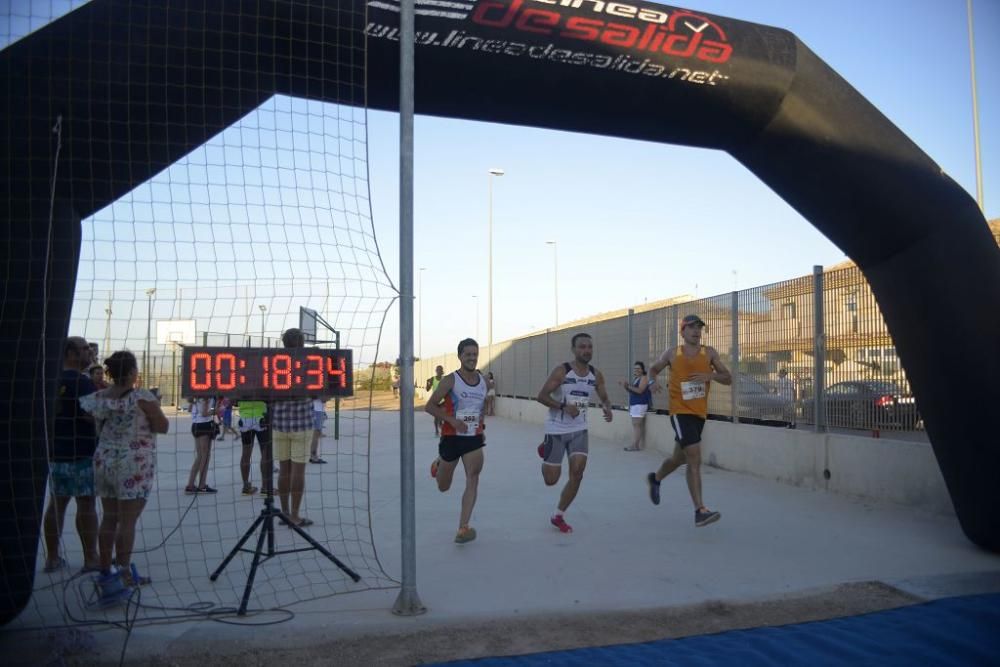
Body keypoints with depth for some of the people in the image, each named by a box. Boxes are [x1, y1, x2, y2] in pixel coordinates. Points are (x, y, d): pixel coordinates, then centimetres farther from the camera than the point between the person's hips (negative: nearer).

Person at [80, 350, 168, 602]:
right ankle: (123, 574, -3)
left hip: (104, 461, 6)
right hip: (134, 465, -6)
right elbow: (163, 427, -6)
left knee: (109, 518, 13)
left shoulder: (99, 397, 4)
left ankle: (105, 572, 21)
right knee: (127, 521, -4)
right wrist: (154, 410, 9)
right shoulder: (143, 397, -12)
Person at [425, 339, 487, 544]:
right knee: (443, 487, 13)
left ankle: (463, 528, -15)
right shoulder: (450, 380, -10)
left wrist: (480, 426, 13)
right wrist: (452, 420, -22)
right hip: (451, 437, -2)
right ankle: (438, 464, 47)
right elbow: (429, 406, -11)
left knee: (472, 480, -17)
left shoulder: (483, 381, 5)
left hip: (474, 438, 3)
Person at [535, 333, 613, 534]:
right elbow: (541, 396, -16)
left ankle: (558, 516, 11)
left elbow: (604, 398, 13)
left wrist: (607, 409, -11)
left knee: (577, 473, -8)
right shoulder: (562, 371, -15)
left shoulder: (596, 375, 0)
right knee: (551, 479, 2)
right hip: (556, 430, -4)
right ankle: (545, 450, 37)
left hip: (579, 430, 4)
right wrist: (564, 407, -29)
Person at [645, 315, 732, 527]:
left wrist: (710, 375, -17)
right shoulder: (672, 354, -1)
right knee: (695, 459, -17)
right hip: (680, 412, -4)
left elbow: (728, 378, 1)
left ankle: (655, 479, 49)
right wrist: (653, 382, -5)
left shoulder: (709, 353, 2)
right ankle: (700, 511, -16)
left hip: (700, 413, 4)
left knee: (680, 457, 20)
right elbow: (653, 369, 16)